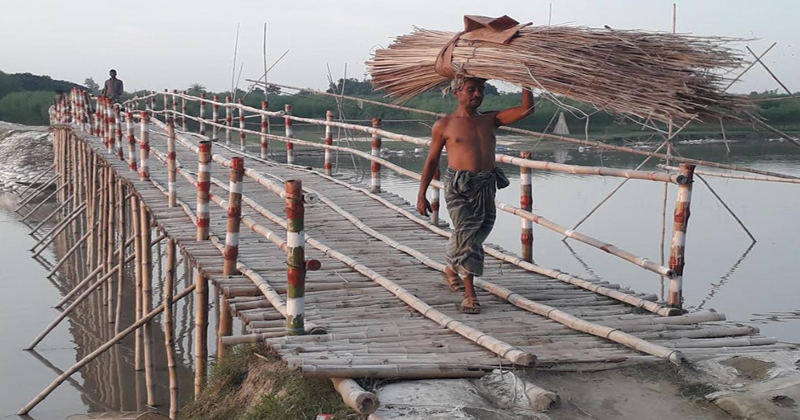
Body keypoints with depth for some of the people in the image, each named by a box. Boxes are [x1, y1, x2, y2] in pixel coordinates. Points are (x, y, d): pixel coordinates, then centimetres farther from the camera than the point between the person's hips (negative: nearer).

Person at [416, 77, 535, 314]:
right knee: (467, 237, -12)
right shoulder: (444, 125, 3)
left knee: (475, 238, 14)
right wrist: (421, 195, 5)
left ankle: (452, 270, 43)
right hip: (459, 187, -4)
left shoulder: (490, 120, 12)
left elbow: (527, 109, 3)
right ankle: (469, 294, -8)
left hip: (486, 187, 4)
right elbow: (432, 161, 8)